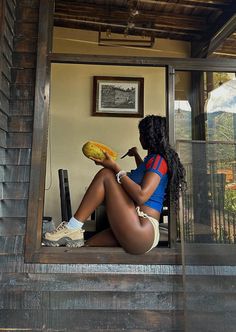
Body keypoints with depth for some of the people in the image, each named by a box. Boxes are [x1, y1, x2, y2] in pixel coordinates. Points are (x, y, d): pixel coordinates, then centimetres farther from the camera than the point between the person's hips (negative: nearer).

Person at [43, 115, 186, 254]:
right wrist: (136, 155, 54)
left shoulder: (159, 159, -7)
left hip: (142, 232, -10)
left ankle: (72, 229, -15)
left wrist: (115, 167, -16)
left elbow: (141, 196, -23)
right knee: (87, 246, 3)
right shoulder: (154, 159, 22)